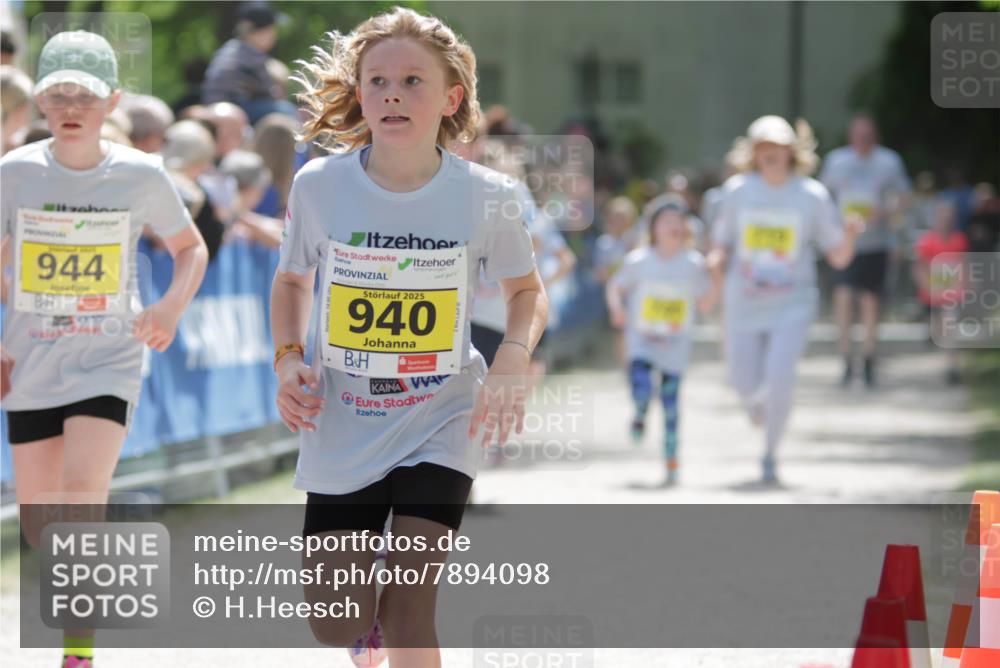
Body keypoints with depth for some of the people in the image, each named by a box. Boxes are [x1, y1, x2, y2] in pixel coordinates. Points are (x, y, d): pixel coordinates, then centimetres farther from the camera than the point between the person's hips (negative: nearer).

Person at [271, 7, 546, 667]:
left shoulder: (486, 197, -12)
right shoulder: (319, 185, -10)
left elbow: (527, 292, 5)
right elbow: (293, 279, 9)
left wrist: (513, 361, -14)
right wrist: (289, 359, -8)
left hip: (440, 423, -1)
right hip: (341, 429, 1)